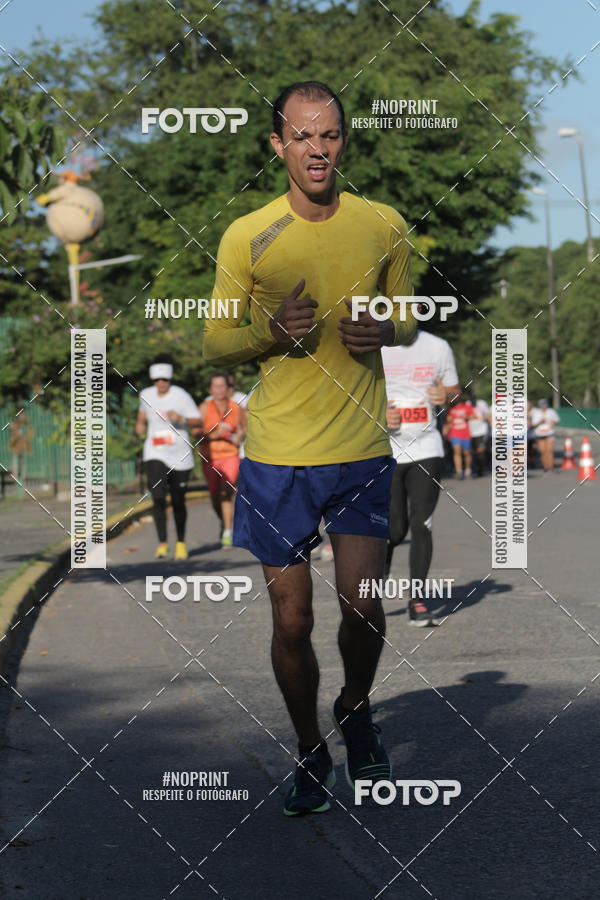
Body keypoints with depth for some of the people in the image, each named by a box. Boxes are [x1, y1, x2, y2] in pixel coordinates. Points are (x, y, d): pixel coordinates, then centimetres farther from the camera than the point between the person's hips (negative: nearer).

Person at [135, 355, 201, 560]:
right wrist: (140, 425, 6)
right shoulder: (146, 395, 4)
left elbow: (198, 421, -7)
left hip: (179, 456, -2)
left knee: (178, 501, 8)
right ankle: (162, 543, -13)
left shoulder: (181, 396, -8)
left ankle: (181, 542, 27)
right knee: (158, 497, -17)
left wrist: (182, 418, -25)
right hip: (155, 455, 2)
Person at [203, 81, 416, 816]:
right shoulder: (247, 238, -3)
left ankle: (356, 708, 26)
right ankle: (310, 751, 27)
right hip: (276, 453, 0)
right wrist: (271, 329, -16)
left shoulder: (384, 226, 1)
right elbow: (214, 344, 4)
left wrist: (383, 332, -9)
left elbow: (408, 319, 14)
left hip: (362, 449, 0)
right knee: (291, 621, 5)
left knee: (363, 607, -7)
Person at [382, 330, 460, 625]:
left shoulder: (438, 347, 4)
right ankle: (381, 559, 35)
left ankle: (417, 600, 4)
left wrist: (446, 395, -9)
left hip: (426, 449, 1)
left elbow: (454, 388, 15)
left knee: (421, 525, -6)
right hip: (386, 453, -1)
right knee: (395, 528, 1)